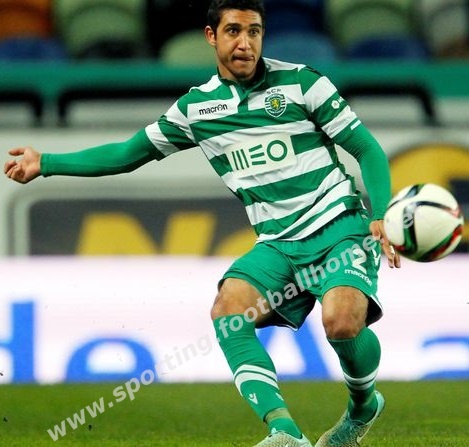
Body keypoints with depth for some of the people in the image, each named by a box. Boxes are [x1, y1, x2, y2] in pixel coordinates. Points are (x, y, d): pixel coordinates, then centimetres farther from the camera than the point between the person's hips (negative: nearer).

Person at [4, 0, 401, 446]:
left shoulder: (300, 82, -3)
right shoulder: (196, 107, 9)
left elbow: (368, 149, 0)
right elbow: (130, 152, 20)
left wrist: (382, 217, -14)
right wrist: (46, 163, 16)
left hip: (338, 226, -4)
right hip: (278, 243, 4)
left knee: (342, 321, -30)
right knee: (228, 309, -26)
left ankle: (364, 405, 4)